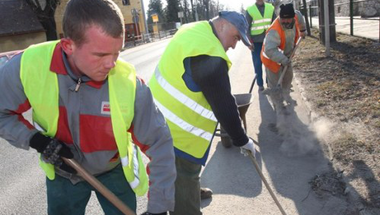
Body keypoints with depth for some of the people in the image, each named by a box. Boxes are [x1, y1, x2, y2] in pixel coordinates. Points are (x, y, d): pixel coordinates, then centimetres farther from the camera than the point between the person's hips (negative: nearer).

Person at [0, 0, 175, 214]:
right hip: (62, 173, 2)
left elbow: (159, 144, -22)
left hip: (114, 172, -1)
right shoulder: (30, 65, -27)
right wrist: (36, 140, -24)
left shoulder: (128, 82, -31)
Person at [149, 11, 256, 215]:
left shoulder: (194, 30, 5)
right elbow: (224, 105, -22)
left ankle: (191, 188, 58)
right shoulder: (209, 56, -27)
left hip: (162, 120, 11)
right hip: (174, 134, -10)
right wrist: (242, 140, -8)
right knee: (184, 191, 4)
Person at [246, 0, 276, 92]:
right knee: (257, 63, -1)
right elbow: (247, 28, -3)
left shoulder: (271, 8, 5)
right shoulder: (250, 10, -3)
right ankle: (260, 85, 8)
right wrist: (249, 42, -10)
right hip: (256, 41, -2)